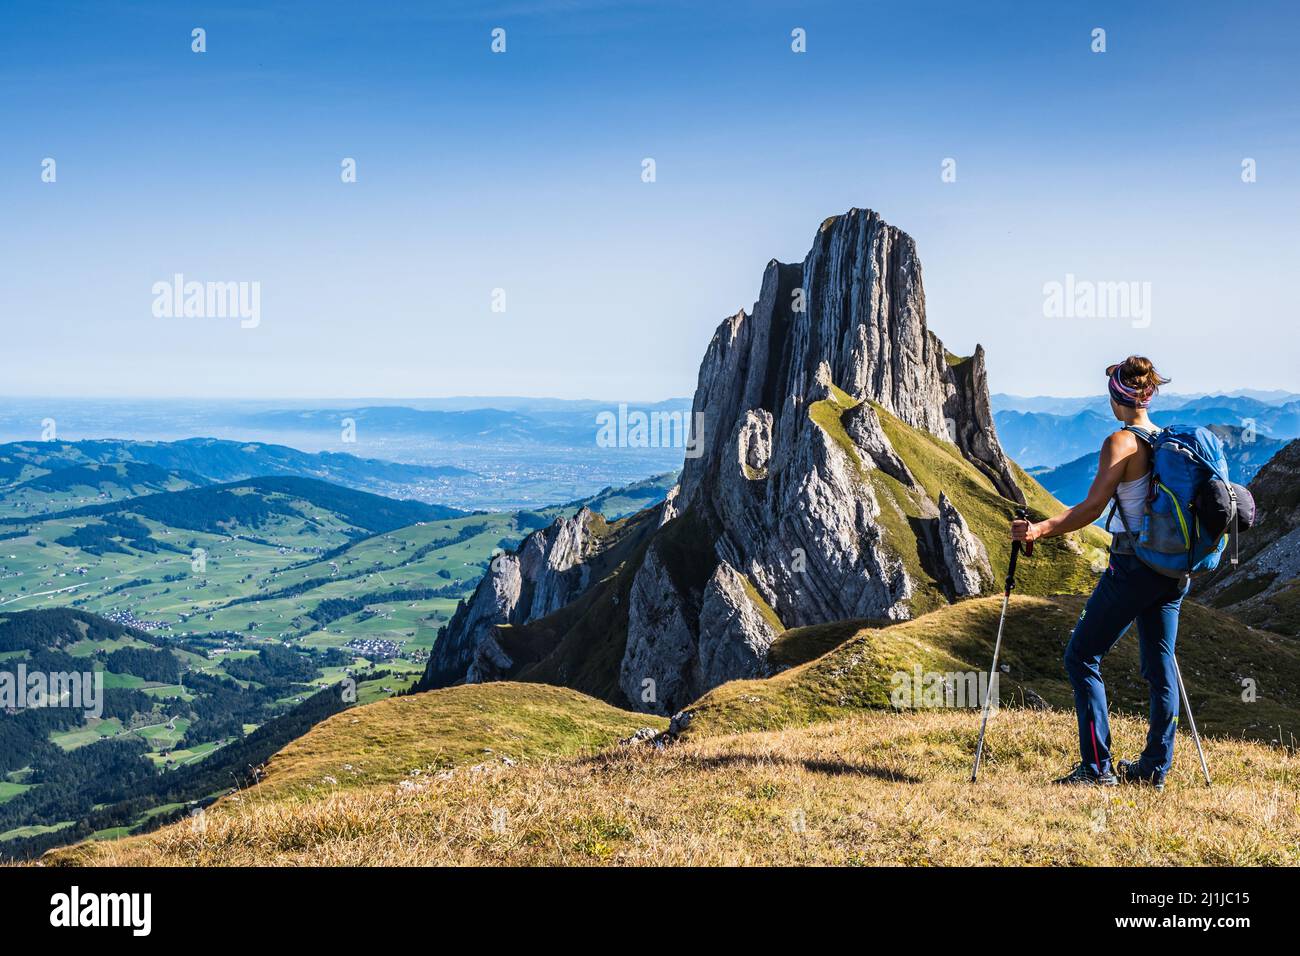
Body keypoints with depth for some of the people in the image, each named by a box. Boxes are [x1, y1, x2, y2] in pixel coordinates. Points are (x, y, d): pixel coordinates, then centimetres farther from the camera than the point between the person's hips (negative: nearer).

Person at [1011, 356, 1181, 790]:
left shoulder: (1120, 443, -13)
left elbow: (1091, 509, -16)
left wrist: (1040, 529, -15)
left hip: (1132, 566, -8)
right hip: (1173, 569, 8)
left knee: (1081, 658, 2)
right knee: (1160, 665, 13)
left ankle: (1097, 767, 0)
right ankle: (1155, 767, 19)